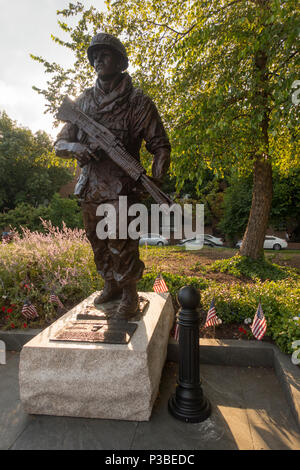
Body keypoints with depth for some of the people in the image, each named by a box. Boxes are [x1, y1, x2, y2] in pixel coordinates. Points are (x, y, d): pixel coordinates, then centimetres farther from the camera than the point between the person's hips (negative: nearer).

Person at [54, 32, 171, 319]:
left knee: (122, 247, -4)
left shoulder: (138, 102, 0)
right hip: (89, 189, 5)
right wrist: (77, 149, -12)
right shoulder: (83, 100, 12)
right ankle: (110, 285, 37)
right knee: (99, 246, 15)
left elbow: (160, 146, 1)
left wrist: (155, 179, -14)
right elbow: (60, 143, 11)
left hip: (121, 190, -5)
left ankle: (129, 295, 18)